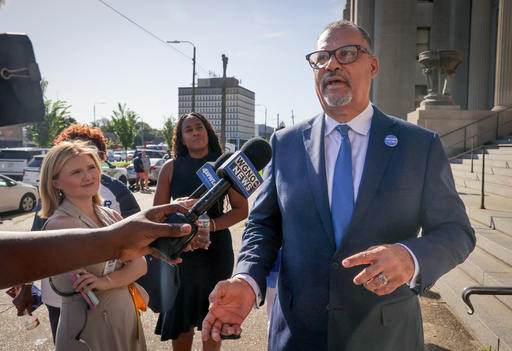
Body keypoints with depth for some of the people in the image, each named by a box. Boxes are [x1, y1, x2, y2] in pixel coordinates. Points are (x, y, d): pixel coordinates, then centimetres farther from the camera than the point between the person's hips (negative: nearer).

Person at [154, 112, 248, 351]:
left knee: (212, 317, 11)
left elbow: (241, 209, -4)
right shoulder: (171, 168, 2)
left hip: (217, 248, 0)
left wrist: (210, 226, -17)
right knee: (180, 315, 9)